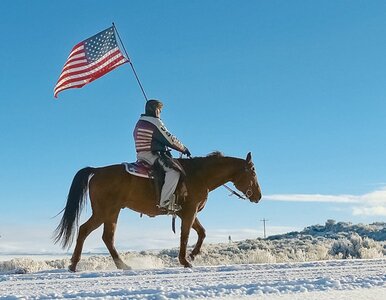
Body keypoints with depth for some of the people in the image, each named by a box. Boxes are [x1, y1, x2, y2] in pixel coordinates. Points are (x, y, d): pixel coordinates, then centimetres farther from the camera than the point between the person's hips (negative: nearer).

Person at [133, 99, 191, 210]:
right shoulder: (154, 122, -8)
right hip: (150, 154, -11)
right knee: (174, 171, -24)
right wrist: (184, 149, 4)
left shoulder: (140, 123, 22)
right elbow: (170, 140, -8)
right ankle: (164, 203, -31)